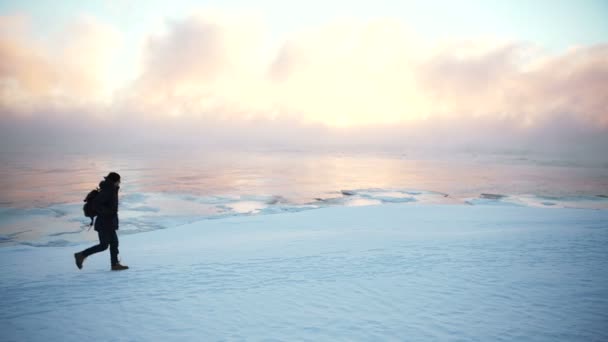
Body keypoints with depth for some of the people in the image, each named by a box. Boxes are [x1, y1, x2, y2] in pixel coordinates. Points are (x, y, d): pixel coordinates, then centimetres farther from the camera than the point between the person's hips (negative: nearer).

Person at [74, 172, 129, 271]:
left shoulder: (111, 189, 8)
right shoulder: (106, 191, -20)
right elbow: (96, 204, -28)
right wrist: (109, 212, -25)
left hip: (109, 222, 9)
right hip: (104, 223, -9)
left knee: (114, 242, 9)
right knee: (104, 245, -2)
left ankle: (115, 264, 13)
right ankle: (81, 255, 9)